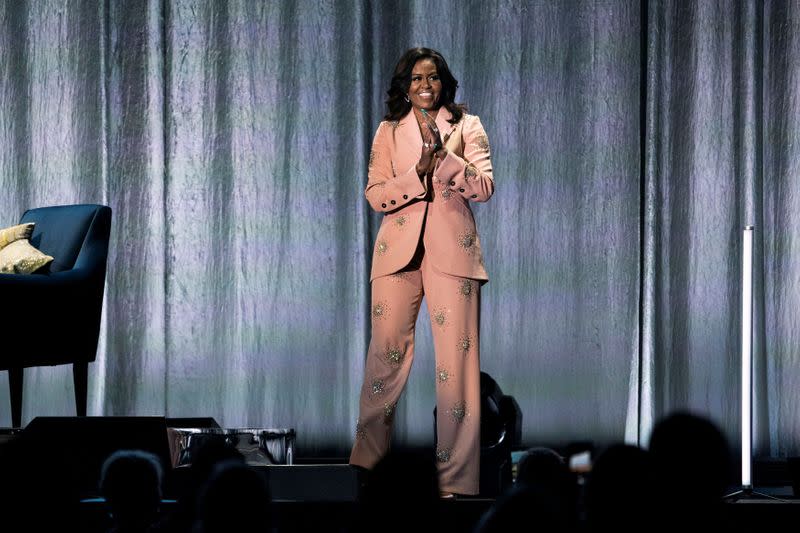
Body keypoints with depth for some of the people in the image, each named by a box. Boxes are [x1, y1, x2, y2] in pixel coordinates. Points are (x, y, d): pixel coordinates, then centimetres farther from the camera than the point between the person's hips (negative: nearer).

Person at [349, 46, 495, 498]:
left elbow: (485, 187, -2)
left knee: (457, 358, -7)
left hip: (452, 249, -1)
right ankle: (367, 464, 3)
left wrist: (443, 155, -15)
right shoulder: (389, 131, 14)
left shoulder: (467, 126, 9)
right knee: (386, 354, -4)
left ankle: (456, 478, -5)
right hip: (399, 249, 1)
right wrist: (419, 173, -11)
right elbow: (376, 195, 5)